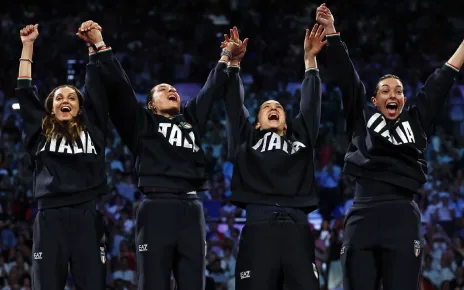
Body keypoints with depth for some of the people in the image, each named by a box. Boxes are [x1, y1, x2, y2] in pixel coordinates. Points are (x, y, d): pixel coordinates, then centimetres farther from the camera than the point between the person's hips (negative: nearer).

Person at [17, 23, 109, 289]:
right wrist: (28, 46, 18)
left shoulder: (92, 130, 15)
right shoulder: (41, 132, 16)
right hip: (49, 217, 0)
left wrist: (95, 43, 12)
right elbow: (25, 92, 17)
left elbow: (97, 88, 14)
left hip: (86, 216, 0)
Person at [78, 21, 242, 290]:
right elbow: (118, 86, 7)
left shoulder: (192, 121, 25)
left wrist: (226, 56, 38)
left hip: (192, 211, 4)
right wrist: (100, 45, 3)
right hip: (157, 210, -4)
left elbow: (212, 90, 34)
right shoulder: (143, 122, 14)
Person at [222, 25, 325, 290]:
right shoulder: (247, 139, 24)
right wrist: (234, 63, 17)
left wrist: (310, 59, 21)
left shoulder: (300, 138, 27)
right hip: (258, 226, -1)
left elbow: (311, 103, 25)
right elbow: (235, 105, 21)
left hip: (297, 227, 1)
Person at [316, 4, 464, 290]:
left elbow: (441, 82, 19)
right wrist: (331, 31, 7)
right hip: (363, 218, 0)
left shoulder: (415, 123, 18)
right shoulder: (363, 118, 17)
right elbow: (347, 77, 12)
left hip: (403, 219, 0)